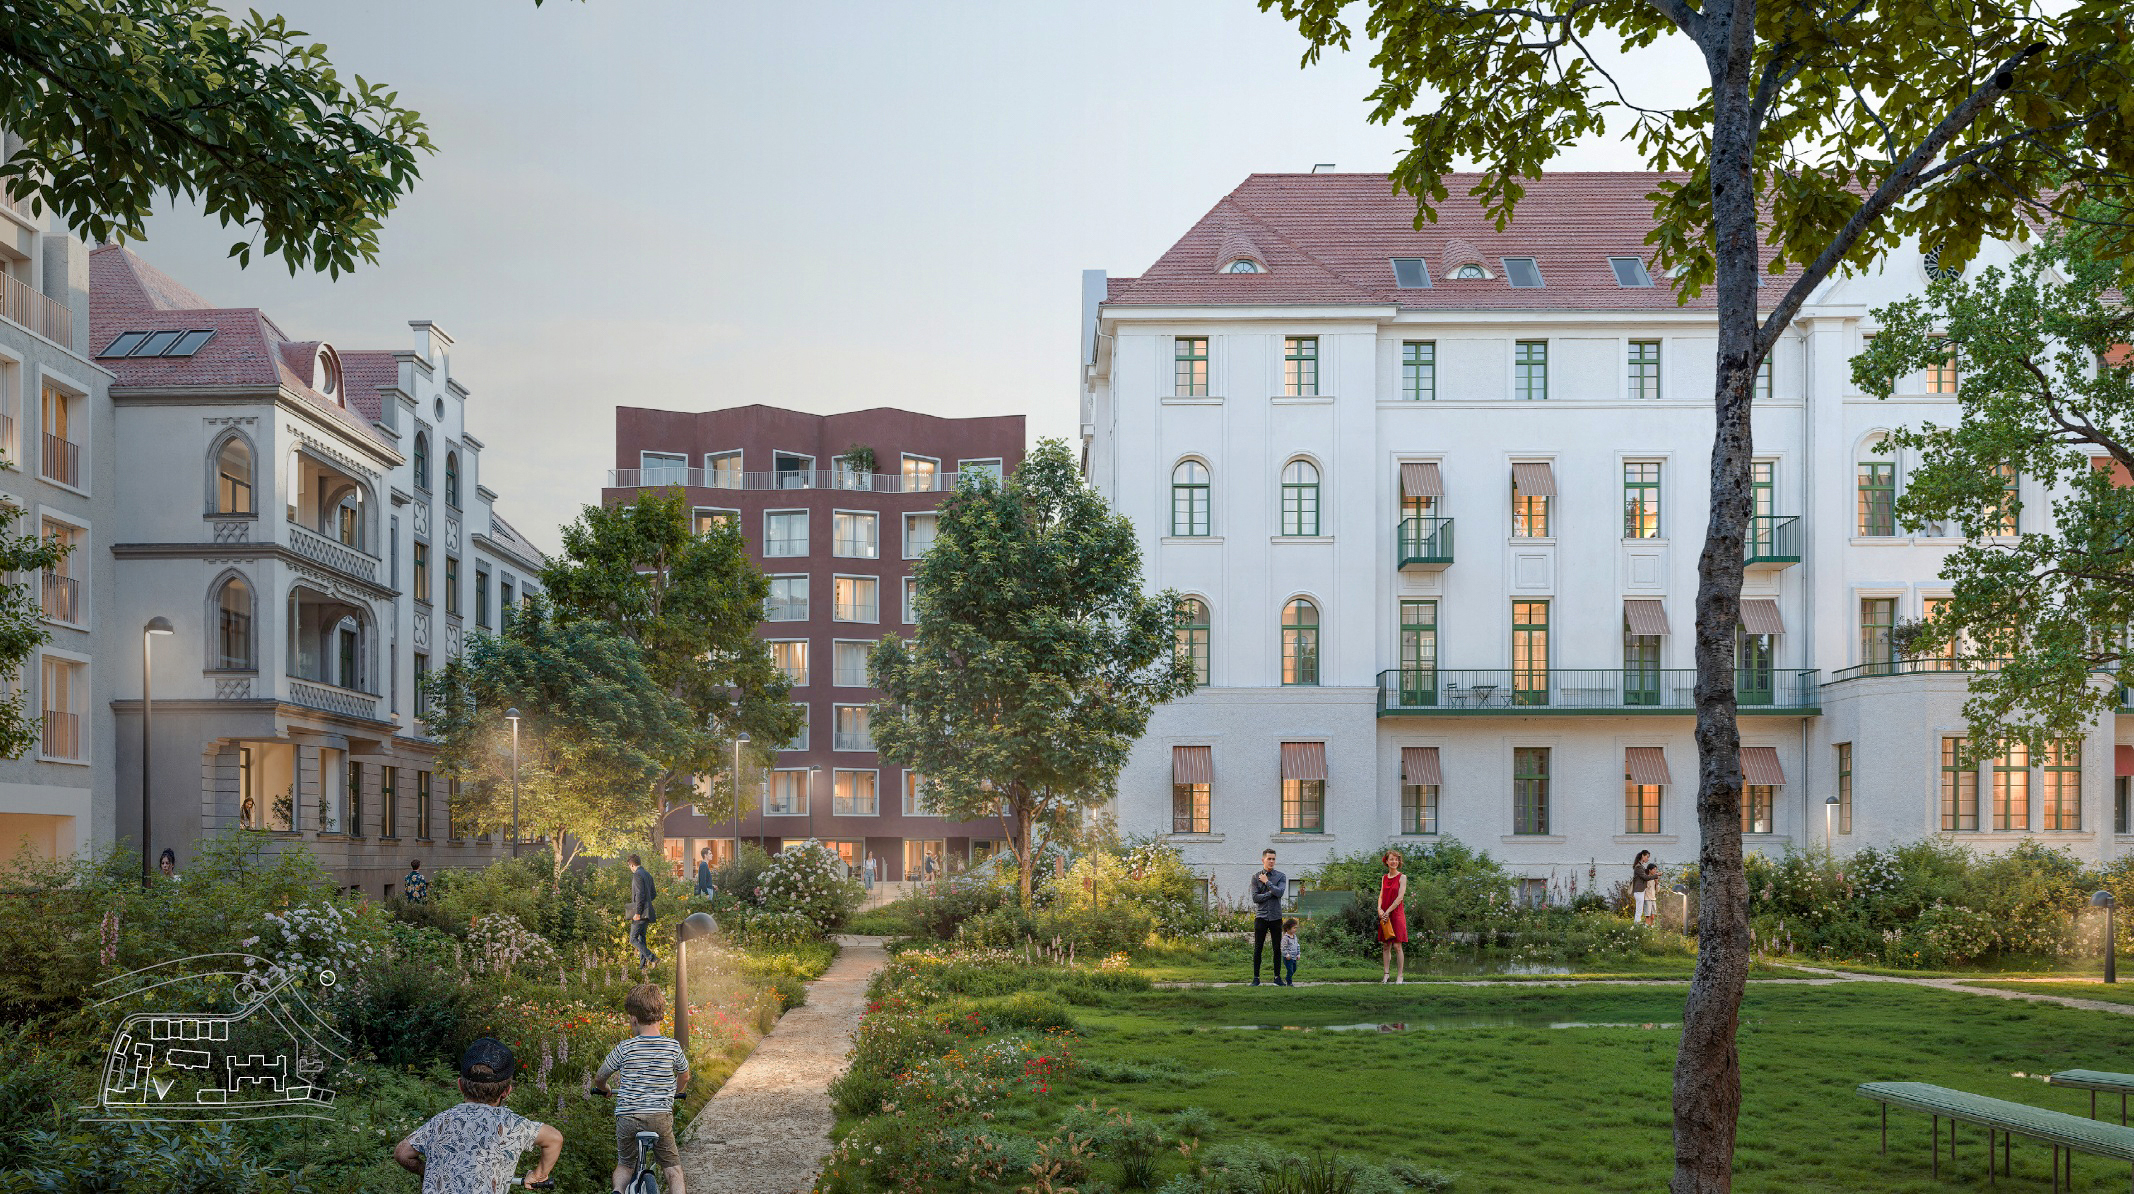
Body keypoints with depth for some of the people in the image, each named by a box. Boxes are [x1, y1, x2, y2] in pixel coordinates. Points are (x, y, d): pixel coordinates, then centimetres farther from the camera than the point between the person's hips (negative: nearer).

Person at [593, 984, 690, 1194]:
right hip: (661, 1117, 0)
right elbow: (684, 1076, 16)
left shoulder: (625, 1048, -7)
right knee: (672, 1165, 16)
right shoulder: (673, 1047, -3)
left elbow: (599, 1078, 6)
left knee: (624, 1164, 22)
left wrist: (603, 1089, 30)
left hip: (627, 1117, 0)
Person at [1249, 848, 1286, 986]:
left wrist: (1267, 882, -8)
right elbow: (1255, 898, -6)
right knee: (1257, 949, -1)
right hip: (1261, 916, -1)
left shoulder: (1281, 876, 5)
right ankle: (1256, 978, 4)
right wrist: (1272, 893, -9)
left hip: (1276, 917, 1)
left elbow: (1279, 893, -12)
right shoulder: (1256, 876, 4)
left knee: (1277, 949, 4)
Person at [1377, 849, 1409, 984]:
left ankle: (1400, 975, -2)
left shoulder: (1402, 877, -3)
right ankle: (1386, 974, 10)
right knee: (1385, 946, 5)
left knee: (1397, 946, -6)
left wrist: (1388, 911, -14)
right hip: (1384, 915, 5)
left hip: (1397, 913, -5)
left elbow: (1400, 897, -9)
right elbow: (1381, 895, 12)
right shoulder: (1384, 878, 13)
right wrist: (1380, 909, -7)